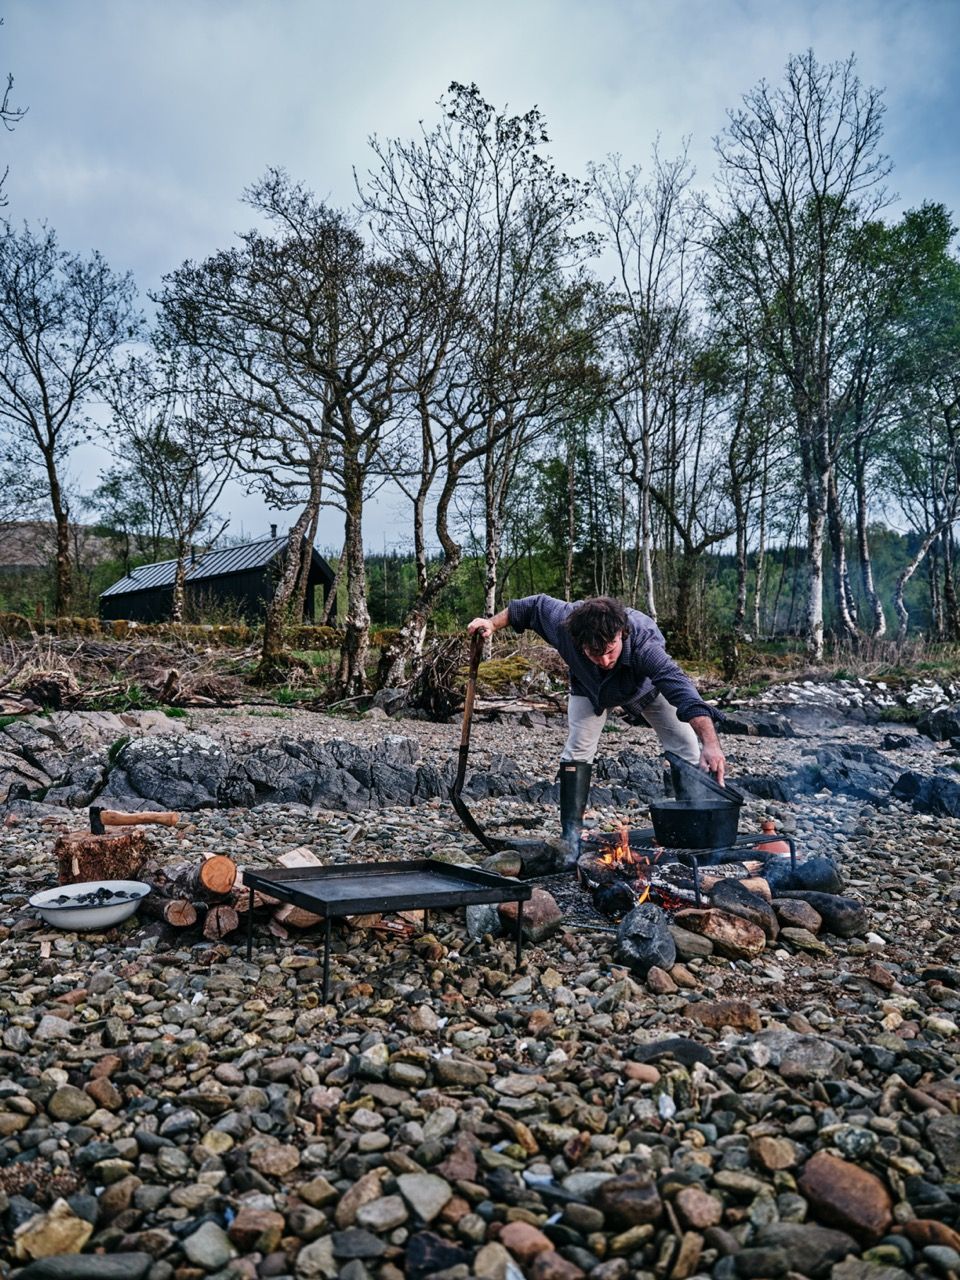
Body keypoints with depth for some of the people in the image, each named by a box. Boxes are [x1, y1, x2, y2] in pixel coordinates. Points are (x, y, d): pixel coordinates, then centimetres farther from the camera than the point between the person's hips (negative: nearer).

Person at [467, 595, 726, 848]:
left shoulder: (645, 643, -50)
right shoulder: (563, 621, -41)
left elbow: (679, 687, -62)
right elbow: (534, 604, -19)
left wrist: (710, 744, -74)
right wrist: (493, 624, -23)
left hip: (646, 686, -1)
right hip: (589, 686, 2)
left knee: (687, 751, -8)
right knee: (577, 749, -12)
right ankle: (571, 835, -5)